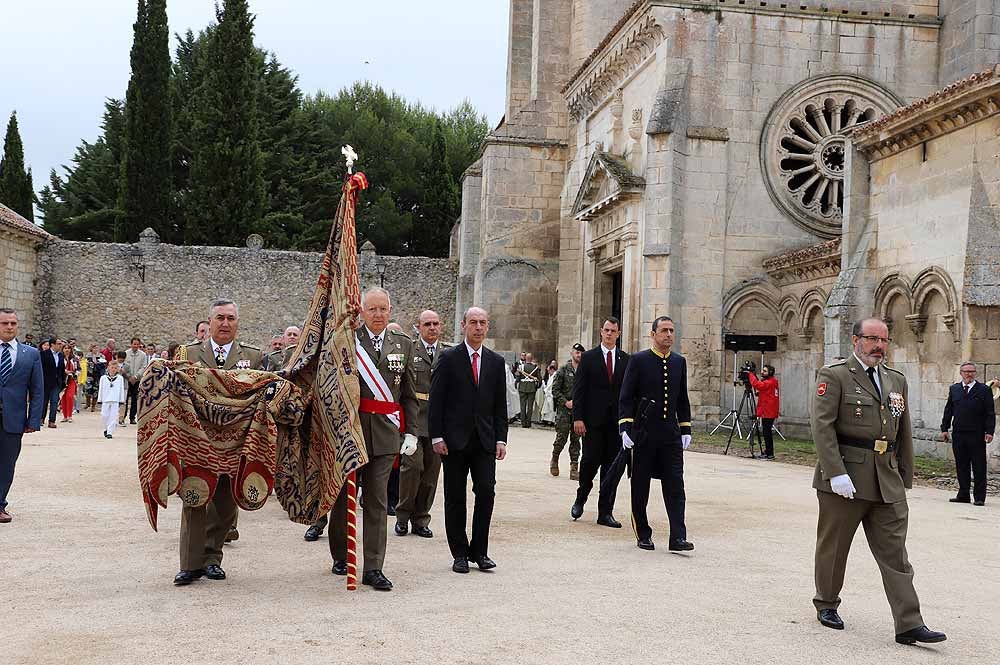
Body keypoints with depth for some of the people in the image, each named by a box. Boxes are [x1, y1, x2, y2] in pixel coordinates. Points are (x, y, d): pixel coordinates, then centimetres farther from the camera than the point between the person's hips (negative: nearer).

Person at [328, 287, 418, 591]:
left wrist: (411, 432, 5)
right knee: (343, 496, 13)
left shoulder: (403, 344, 9)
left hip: (385, 432, 2)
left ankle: (373, 568, 5)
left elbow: (409, 394, 11)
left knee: (377, 501, 1)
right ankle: (340, 556, 32)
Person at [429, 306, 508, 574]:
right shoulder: (448, 358, 0)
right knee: (455, 497, 4)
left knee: (486, 491, -6)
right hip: (455, 440, -2)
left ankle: (479, 551, 8)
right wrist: (437, 436, -9)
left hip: (485, 440, 2)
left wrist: (501, 438, 3)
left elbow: (500, 404, 11)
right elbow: (436, 400, -2)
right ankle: (460, 553, 13)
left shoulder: (496, 361, 10)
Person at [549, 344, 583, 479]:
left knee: (576, 439, 2)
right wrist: (565, 402, -11)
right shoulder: (563, 370, 0)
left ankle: (574, 468, 4)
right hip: (564, 409, -2)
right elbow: (555, 389, -2)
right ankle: (554, 460, 22)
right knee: (562, 437, -3)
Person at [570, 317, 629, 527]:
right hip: (593, 420, -2)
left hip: (617, 421, 2)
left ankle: (605, 513, 9)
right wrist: (578, 418, -9)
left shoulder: (626, 360, 9)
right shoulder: (588, 358, 3)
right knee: (590, 461, -5)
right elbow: (579, 390, -1)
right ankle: (580, 499, 21)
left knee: (611, 467, 3)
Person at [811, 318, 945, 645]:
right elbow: (822, 425, -13)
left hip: (887, 482, 5)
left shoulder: (896, 380, 14)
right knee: (833, 546, 9)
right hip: (845, 478, -5)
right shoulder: (834, 376, -5)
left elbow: (904, 432, 18)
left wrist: (905, 477, 14)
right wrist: (837, 473, -20)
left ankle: (909, 624, 3)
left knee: (895, 553, 2)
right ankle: (826, 604, 28)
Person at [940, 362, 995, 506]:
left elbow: (990, 413, -2)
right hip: (958, 434, 3)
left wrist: (989, 431, -11)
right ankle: (963, 495, 15)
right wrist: (944, 428, 6)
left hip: (977, 435, -3)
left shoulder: (984, 390, 1)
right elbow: (948, 411, 13)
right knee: (961, 466, 7)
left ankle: (979, 497, 6)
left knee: (979, 467, 1)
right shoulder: (954, 389, 11)